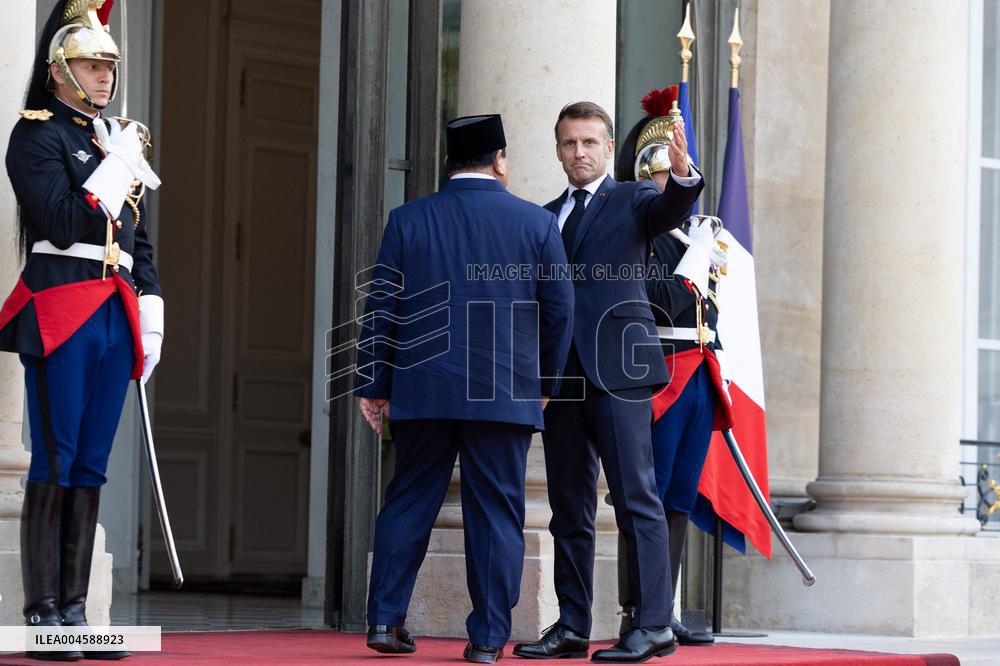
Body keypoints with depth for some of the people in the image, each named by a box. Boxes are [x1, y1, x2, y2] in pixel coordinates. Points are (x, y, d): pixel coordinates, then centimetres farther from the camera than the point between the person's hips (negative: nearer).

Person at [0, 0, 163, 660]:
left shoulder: (119, 139, 19)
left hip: (116, 313, 7)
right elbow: (61, 223, -15)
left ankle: (75, 608, 10)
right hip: (61, 310, -7)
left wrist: (151, 310, 13)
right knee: (56, 462, -6)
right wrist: (118, 170, -11)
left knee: (91, 464, 7)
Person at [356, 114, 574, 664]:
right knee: (496, 511, 3)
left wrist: (374, 384, 10)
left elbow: (381, 309, 3)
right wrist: (544, 383, 14)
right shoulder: (537, 223, 1)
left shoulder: (407, 220, 3)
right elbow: (559, 310, 3)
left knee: (409, 503, 11)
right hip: (506, 393, -1)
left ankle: (385, 619, 9)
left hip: (422, 391, 1)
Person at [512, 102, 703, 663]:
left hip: (616, 369, -6)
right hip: (561, 373, 6)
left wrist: (683, 174, -38)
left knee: (636, 497, -8)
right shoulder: (545, 218, 20)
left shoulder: (632, 201, 5)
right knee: (569, 506, 8)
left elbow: (672, 211, -17)